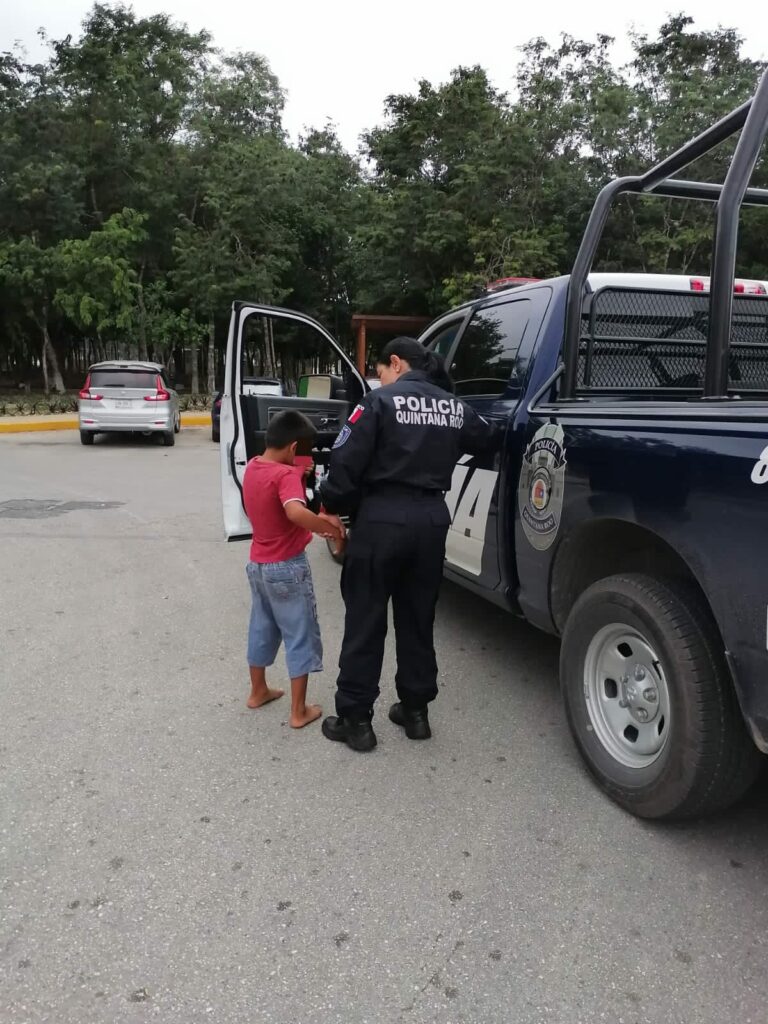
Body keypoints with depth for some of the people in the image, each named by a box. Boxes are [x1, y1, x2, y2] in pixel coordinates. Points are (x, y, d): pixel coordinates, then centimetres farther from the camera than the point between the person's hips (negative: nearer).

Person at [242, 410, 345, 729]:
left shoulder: (252, 467, 2)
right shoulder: (286, 475, -23)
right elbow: (295, 512, -42)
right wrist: (332, 528, -30)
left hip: (257, 564, 8)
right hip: (287, 568, -8)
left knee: (261, 628, 23)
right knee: (300, 636, 5)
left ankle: (258, 691, 38)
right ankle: (299, 711, 12)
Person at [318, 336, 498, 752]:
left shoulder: (380, 401, -7)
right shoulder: (454, 407, 9)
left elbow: (346, 461, -13)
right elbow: (486, 439, 28)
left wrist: (332, 506, 2)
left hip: (382, 518, -5)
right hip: (431, 519, 5)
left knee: (365, 621, 5)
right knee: (418, 619, 17)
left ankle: (355, 719, 12)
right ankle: (415, 711, 26)